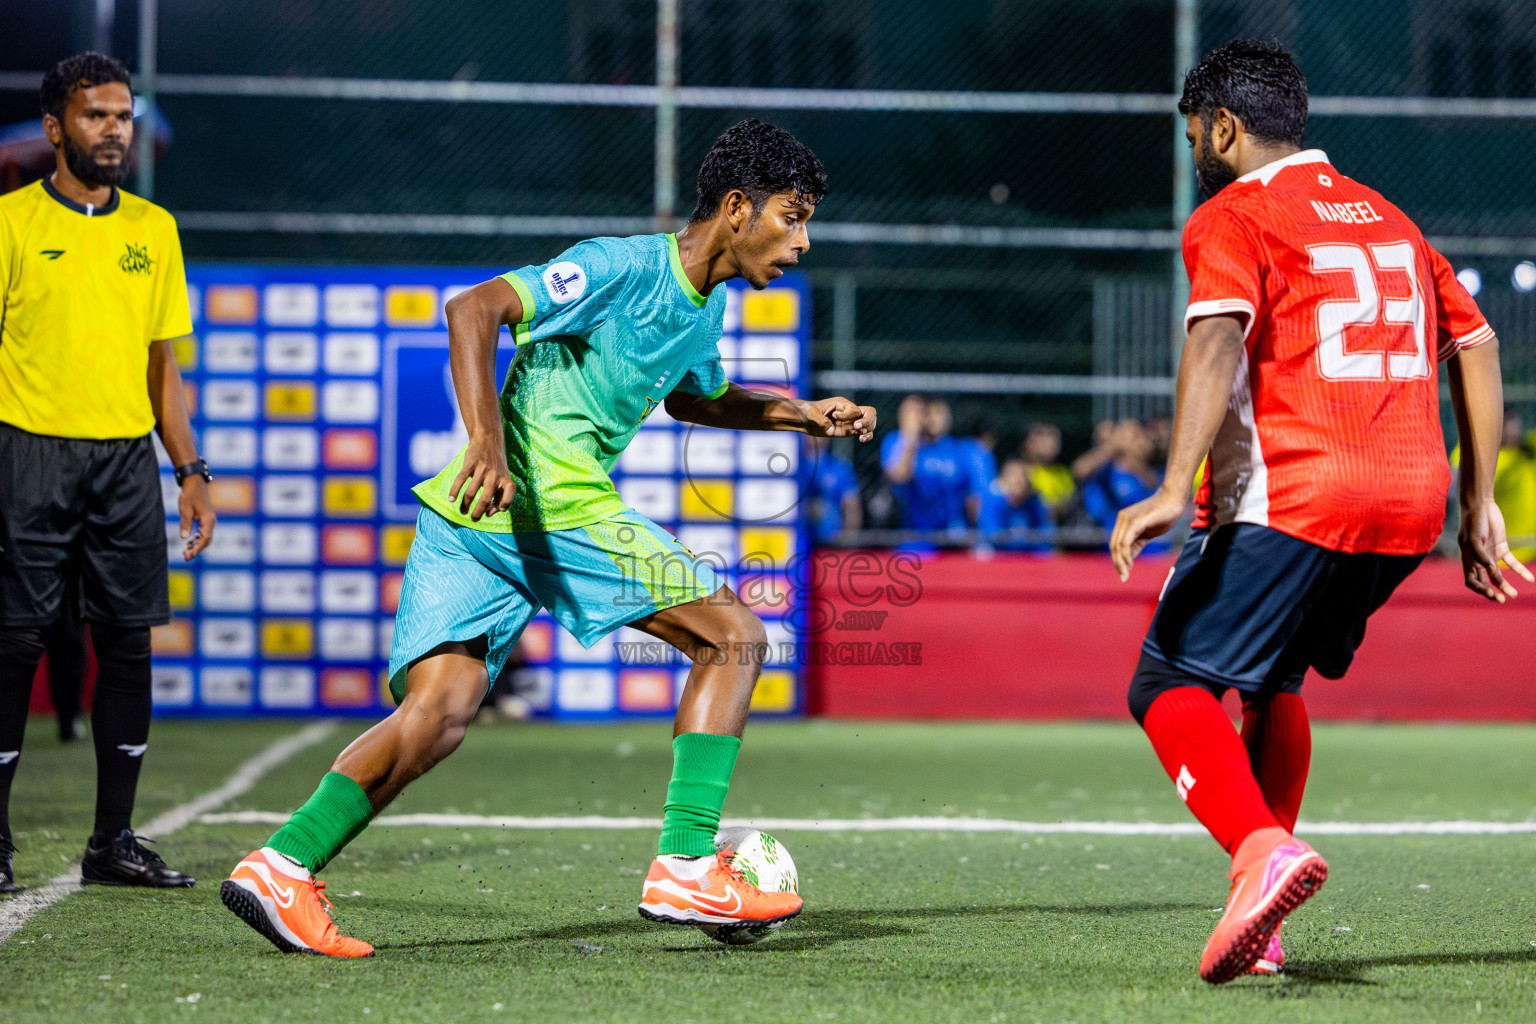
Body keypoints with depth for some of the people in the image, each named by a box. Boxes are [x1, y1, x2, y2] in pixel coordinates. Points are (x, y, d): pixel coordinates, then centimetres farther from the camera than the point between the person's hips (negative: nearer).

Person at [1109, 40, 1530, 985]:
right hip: (1412, 505, 7)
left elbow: (1218, 337, -17)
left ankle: (1263, 848, -28)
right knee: (1271, 681, 23)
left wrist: (1176, 488, -27)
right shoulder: (1386, 217, 23)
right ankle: (1259, 924, 16)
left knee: (1170, 685, -2)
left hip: (1292, 499, -7)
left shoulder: (1232, 217, 1)